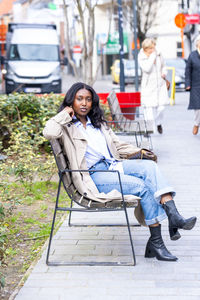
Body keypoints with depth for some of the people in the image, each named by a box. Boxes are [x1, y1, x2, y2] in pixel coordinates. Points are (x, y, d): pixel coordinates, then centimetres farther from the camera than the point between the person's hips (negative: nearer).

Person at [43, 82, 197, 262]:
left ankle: (173, 217, -35)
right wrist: (65, 114, -5)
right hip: (93, 175, -7)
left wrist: (140, 152, 10)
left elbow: (117, 145, 26)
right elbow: (49, 133, -20)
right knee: (141, 186, -26)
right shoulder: (67, 127, 3)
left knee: (149, 166, -23)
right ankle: (156, 242, -23)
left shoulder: (98, 123, 25)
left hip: (113, 164, 7)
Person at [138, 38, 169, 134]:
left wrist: (164, 73, 2)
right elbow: (147, 68, -23)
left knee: (161, 107, -4)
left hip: (160, 84, 4)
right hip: (148, 86, -3)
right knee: (149, 108, -5)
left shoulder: (159, 55, 7)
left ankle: (159, 123, 26)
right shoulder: (141, 58, -7)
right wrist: (152, 56, -17)